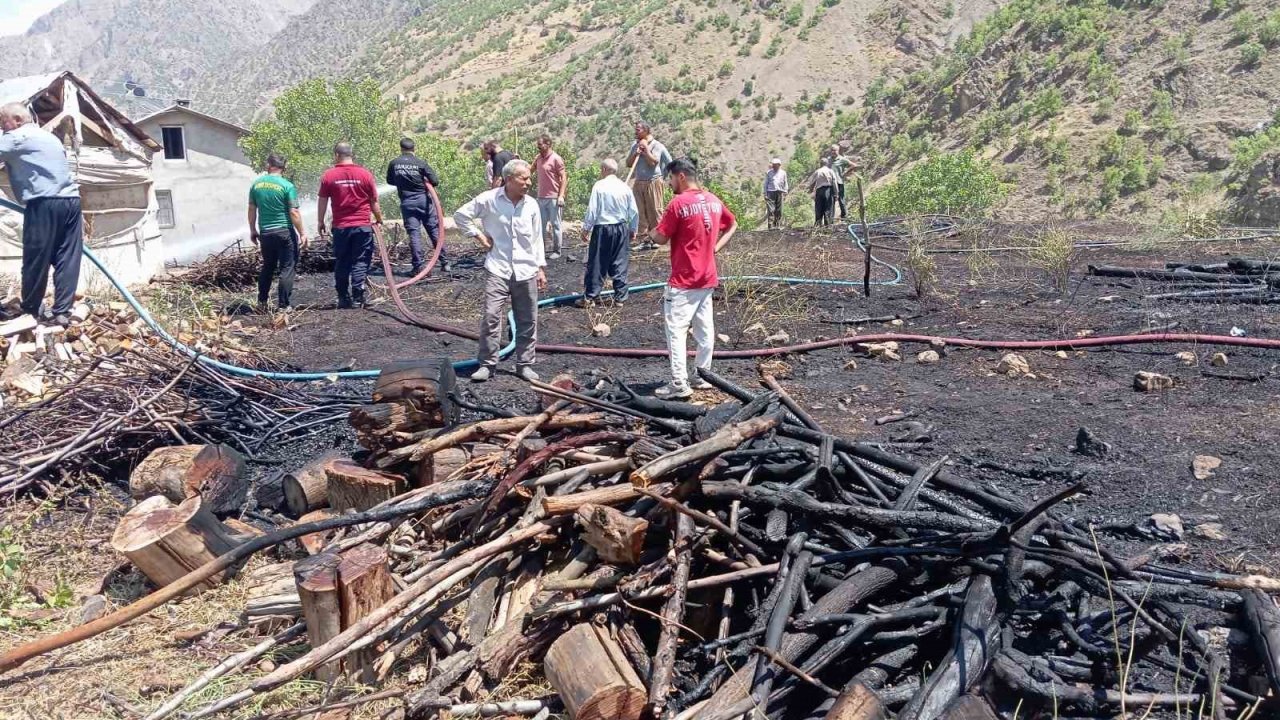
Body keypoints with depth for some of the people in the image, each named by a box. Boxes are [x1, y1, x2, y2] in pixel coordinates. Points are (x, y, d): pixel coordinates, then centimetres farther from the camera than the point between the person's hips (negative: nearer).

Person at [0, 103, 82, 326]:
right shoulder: (50, 137, 27)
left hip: (44, 203, -7)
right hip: (71, 200, 7)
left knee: (35, 260, 3)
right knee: (68, 259, 2)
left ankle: (30, 311, 13)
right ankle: (62, 312, 0)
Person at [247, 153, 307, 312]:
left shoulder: (256, 184, 4)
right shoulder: (287, 186, -10)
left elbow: (252, 209, 9)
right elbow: (294, 212, -13)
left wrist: (252, 230, 20)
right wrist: (302, 233, -5)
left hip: (265, 233, 5)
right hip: (285, 232, -5)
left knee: (267, 267, 20)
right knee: (287, 268, 3)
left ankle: (262, 302, 23)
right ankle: (284, 305, 2)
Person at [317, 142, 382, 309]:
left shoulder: (328, 175, -3)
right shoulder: (365, 174, -3)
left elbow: (322, 201, 2)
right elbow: (374, 202, 3)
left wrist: (320, 222, 15)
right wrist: (379, 220, 16)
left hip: (340, 227, 1)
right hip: (362, 226, -1)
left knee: (341, 264, 12)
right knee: (360, 263, 4)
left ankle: (343, 299, 15)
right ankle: (357, 299, -1)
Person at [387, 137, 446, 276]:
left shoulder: (394, 164, 0)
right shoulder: (421, 163, -6)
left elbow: (390, 181, 14)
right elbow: (435, 181, -9)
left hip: (407, 202, 0)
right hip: (423, 199, 0)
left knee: (413, 233, 3)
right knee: (434, 230, 7)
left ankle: (418, 266, -1)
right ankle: (444, 263, 10)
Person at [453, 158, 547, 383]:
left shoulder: (531, 205, 4)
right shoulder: (488, 199, -6)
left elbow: (537, 239, 11)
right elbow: (461, 215, 4)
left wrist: (541, 268, 10)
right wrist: (478, 235, -2)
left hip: (526, 271, 3)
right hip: (497, 269, -3)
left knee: (527, 321, 8)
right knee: (491, 317, -7)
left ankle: (525, 364, 20)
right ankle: (487, 364, 4)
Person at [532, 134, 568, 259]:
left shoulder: (556, 159, -9)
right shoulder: (538, 158, 10)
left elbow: (564, 178, -9)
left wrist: (561, 196, -16)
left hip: (553, 198, -6)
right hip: (541, 197, 6)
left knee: (555, 224, 2)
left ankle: (557, 250, 9)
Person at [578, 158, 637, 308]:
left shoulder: (599, 186, -10)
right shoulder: (625, 187, 2)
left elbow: (592, 210, -10)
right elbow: (634, 212, 7)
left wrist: (586, 228, 1)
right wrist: (633, 229, 19)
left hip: (602, 229, -3)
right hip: (621, 228, 3)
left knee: (597, 264, 4)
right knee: (620, 264, 10)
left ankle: (590, 297, 7)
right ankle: (620, 297, 13)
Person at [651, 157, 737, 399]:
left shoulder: (679, 203, -16)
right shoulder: (714, 201, 7)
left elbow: (661, 238, -14)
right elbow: (732, 225, 21)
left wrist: (654, 231, 7)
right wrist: (715, 247, 12)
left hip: (683, 281, -7)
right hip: (708, 278, 8)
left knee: (676, 330, -4)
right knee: (705, 328, 13)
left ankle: (679, 384, -7)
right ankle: (703, 375, 23)